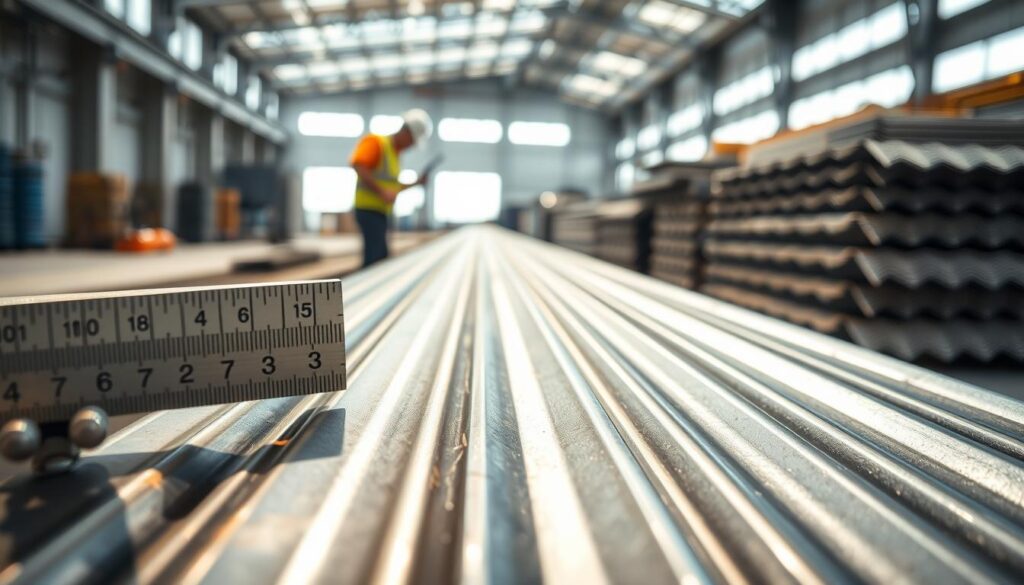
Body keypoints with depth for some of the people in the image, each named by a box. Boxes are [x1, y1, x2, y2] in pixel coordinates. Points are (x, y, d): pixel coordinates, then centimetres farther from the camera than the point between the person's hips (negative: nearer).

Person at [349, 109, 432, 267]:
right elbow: (358, 166, -23)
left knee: (381, 258, 10)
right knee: (374, 258, -13)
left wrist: (416, 183, 15)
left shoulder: (394, 152, 19)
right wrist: (382, 192, -25)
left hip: (381, 212, 9)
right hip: (370, 210, -9)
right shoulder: (375, 142, -7)